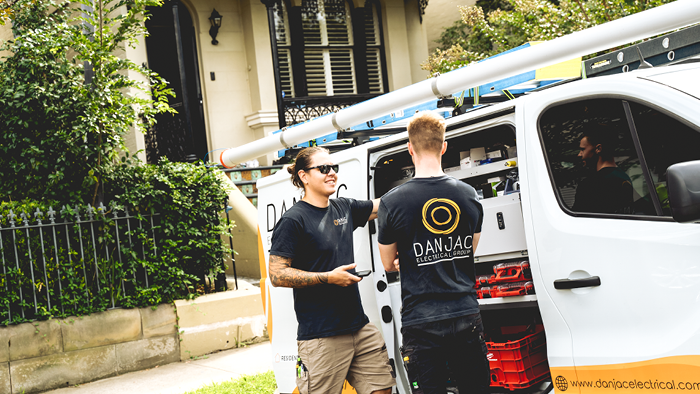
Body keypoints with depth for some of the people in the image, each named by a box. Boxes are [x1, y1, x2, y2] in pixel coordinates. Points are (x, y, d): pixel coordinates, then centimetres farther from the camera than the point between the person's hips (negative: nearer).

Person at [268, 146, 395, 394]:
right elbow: (277, 275, -12)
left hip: (360, 326, 7)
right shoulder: (293, 220, -9)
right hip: (321, 337, -7)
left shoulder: (344, 209, 12)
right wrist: (328, 277, -16)